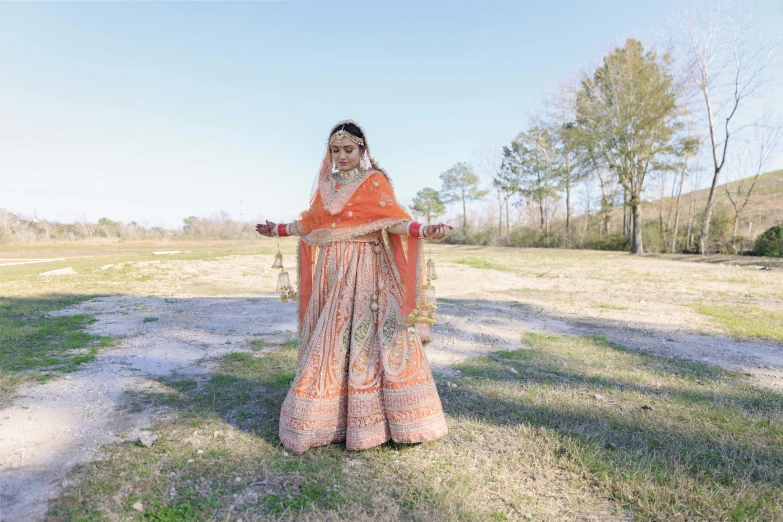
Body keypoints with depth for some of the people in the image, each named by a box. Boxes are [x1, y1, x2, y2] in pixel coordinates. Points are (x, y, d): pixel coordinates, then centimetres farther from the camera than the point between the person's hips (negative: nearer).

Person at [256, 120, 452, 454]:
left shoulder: (375, 182, 0)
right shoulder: (325, 185, 14)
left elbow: (392, 222, -10)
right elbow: (311, 224, 20)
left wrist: (424, 231, -27)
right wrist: (279, 230, 29)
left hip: (366, 272, -5)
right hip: (332, 272, 5)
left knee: (368, 338, -4)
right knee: (329, 343, 7)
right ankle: (328, 419, 21)